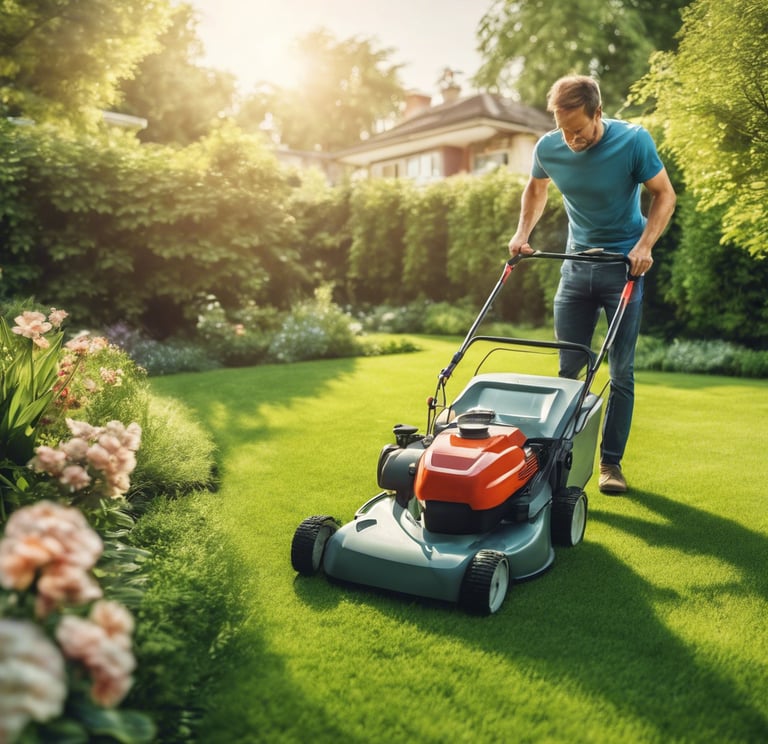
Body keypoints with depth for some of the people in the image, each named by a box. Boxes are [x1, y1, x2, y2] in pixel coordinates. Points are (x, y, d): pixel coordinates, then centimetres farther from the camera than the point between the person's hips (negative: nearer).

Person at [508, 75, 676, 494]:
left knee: (621, 372, 0)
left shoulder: (633, 141, -15)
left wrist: (645, 245, -19)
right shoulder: (548, 148, -6)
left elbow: (664, 195, -5)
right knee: (567, 368, 3)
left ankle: (611, 462, 11)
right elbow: (536, 188, 14)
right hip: (576, 266, 3)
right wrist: (523, 233, 1)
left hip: (624, 267, -3)